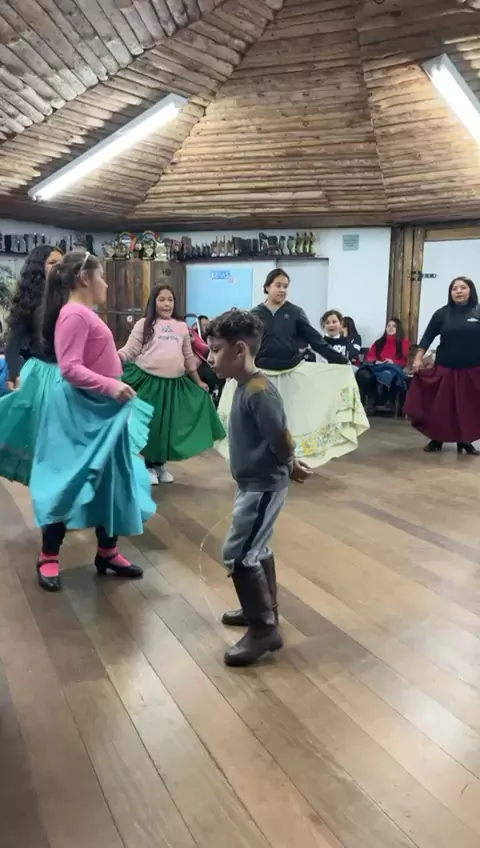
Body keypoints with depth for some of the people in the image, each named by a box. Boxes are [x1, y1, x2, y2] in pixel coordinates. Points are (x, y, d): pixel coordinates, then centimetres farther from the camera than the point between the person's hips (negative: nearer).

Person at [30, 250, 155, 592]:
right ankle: (48, 557, 16)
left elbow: (92, 360, 10)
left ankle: (107, 552, 26)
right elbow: (70, 368, -25)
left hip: (101, 410, 10)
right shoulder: (74, 314, -18)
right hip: (81, 411, -10)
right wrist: (110, 385, -31)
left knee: (110, 480, 14)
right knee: (71, 481, 0)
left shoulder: (85, 313, 12)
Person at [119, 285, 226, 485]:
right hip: (148, 381, -3)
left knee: (168, 425, 10)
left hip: (174, 384, 3)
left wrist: (198, 382, 19)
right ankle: (150, 466, 20)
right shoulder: (144, 324, 0)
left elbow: (189, 357, 17)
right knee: (150, 424, 4)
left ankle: (161, 465, 27)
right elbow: (130, 350, -5)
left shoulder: (181, 326, 11)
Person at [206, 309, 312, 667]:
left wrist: (290, 466, -7)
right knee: (256, 548, 22)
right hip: (254, 482, 10)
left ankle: (264, 628, 5)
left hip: (264, 484, -10)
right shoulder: (246, 386, 7)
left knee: (238, 555, -6)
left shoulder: (259, 391, -24)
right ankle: (264, 610, 39)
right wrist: (289, 465, 9)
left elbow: (280, 437, -24)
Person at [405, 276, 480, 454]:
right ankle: (436, 440, 17)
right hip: (445, 368, 0)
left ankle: (465, 441, 20)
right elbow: (428, 337, 3)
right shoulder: (442, 313, 2)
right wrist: (418, 359, -5)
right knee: (440, 407, 4)